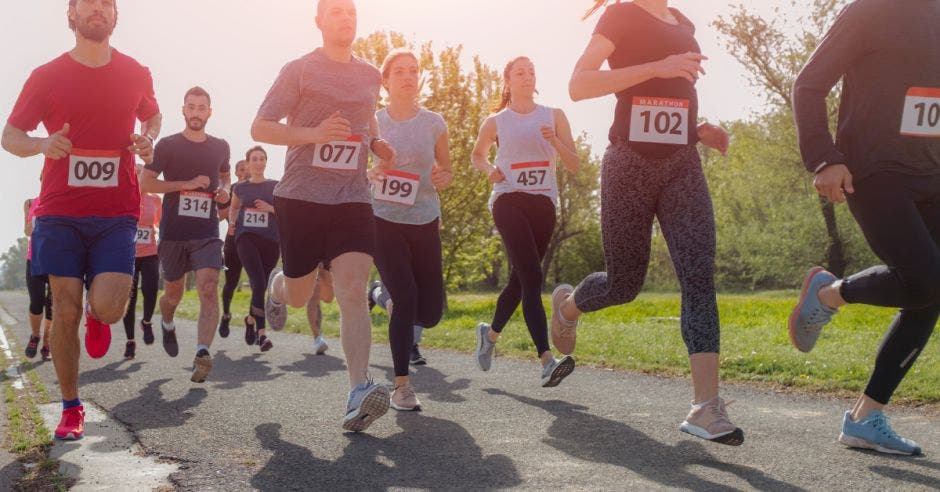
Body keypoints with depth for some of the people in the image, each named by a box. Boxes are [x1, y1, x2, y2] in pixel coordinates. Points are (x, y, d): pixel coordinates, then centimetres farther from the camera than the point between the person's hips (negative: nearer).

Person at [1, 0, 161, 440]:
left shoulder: (136, 74, 6)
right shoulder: (47, 76, 2)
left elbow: (152, 116, 25)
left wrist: (146, 140, 1)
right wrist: (41, 144, -17)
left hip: (116, 214, 0)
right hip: (60, 212, 0)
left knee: (108, 308, -15)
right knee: (66, 311, 0)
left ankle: (96, 312, 24)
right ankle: (71, 409, 15)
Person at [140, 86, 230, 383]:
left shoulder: (220, 147, 10)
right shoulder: (168, 145, 0)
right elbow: (145, 182, -5)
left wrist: (224, 190, 6)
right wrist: (186, 184, -15)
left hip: (207, 233, 1)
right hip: (173, 233, -1)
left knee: (209, 289, -19)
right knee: (173, 294, 14)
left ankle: (202, 353, -28)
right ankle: (167, 325, 48)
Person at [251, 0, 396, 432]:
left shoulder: (370, 76, 13)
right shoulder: (299, 70, -1)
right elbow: (260, 128, -4)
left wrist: (377, 145, 10)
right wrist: (313, 133, -20)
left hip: (353, 199, 2)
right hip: (300, 197, -2)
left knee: (352, 291, -15)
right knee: (299, 296, 10)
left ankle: (358, 395, -21)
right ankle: (277, 286, 49)